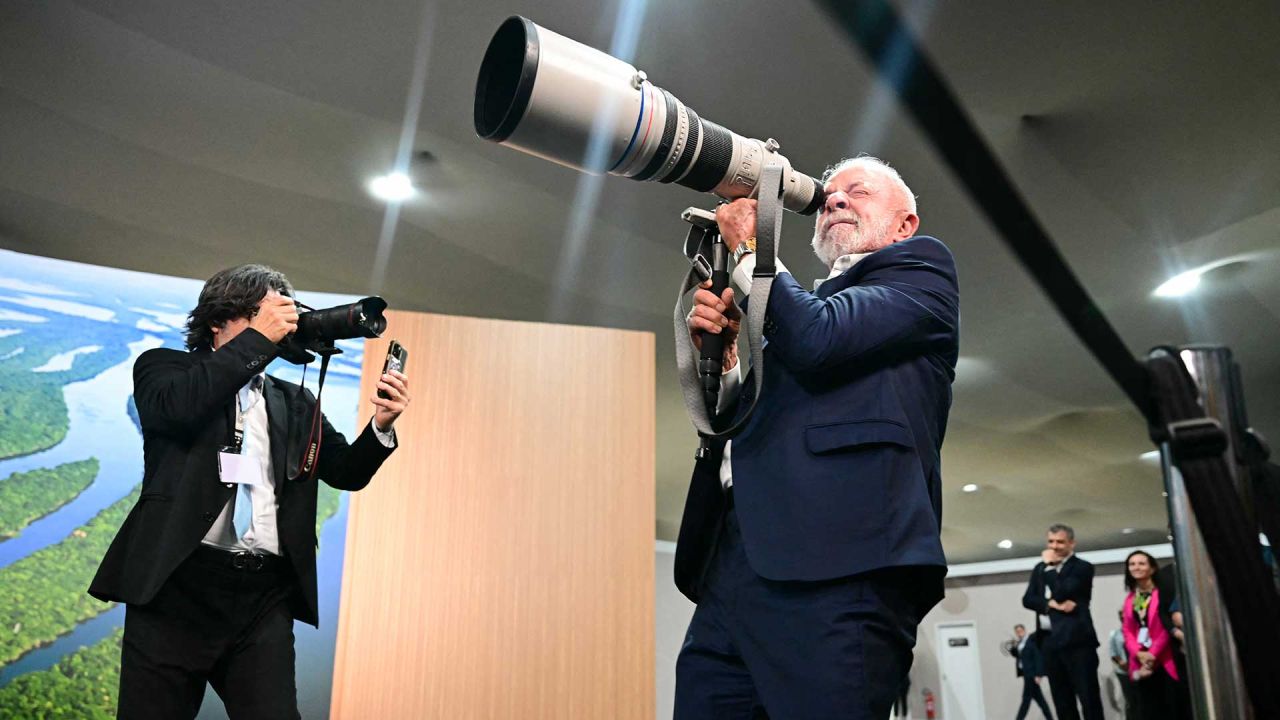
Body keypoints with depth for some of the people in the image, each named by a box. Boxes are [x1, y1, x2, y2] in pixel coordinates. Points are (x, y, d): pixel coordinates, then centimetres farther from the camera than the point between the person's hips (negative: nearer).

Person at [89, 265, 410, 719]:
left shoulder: (295, 402, 18)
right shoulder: (163, 366, 8)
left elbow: (347, 472, 12)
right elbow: (174, 408, -15)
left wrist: (380, 426, -8)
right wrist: (258, 338, -13)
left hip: (265, 599, 3)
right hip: (176, 584, -2)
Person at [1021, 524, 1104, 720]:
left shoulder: (1082, 567, -1)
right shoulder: (1040, 568, 17)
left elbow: (1062, 593, -15)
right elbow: (1028, 600, 5)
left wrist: (1050, 566, -5)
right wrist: (1052, 604, -11)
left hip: (1076, 640, -6)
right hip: (1050, 641, 6)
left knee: (1089, 698, -4)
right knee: (1062, 701, 8)